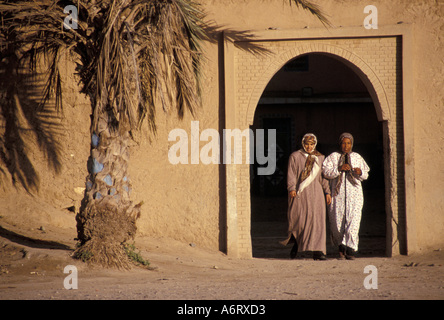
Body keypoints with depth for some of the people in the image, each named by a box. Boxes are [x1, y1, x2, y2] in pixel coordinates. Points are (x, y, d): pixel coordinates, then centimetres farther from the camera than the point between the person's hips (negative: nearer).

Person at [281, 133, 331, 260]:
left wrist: (327, 192, 5)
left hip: (315, 193, 2)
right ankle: (296, 243, 21)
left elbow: (323, 176, 14)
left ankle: (317, 251, -12)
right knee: (298, 219, -6)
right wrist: (291, 188, -18)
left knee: (317, 220, -8)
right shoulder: (295, 157, 4)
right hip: (299, 193, -2)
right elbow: (291, 174, -4)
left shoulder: (320, 158, 13)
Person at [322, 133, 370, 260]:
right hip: (338, 193, 0)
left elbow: (365, 175, 13)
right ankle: (341, 246, 19)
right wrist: (339, 169, -18)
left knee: (353, 219, -12)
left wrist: (360, 172, -10)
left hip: (354, 193, 0)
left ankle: (350, 249, -13)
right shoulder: (333, 157, 7)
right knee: (337, 221, -1)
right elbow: (326, 172, -5)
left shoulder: (357, 157, 13)